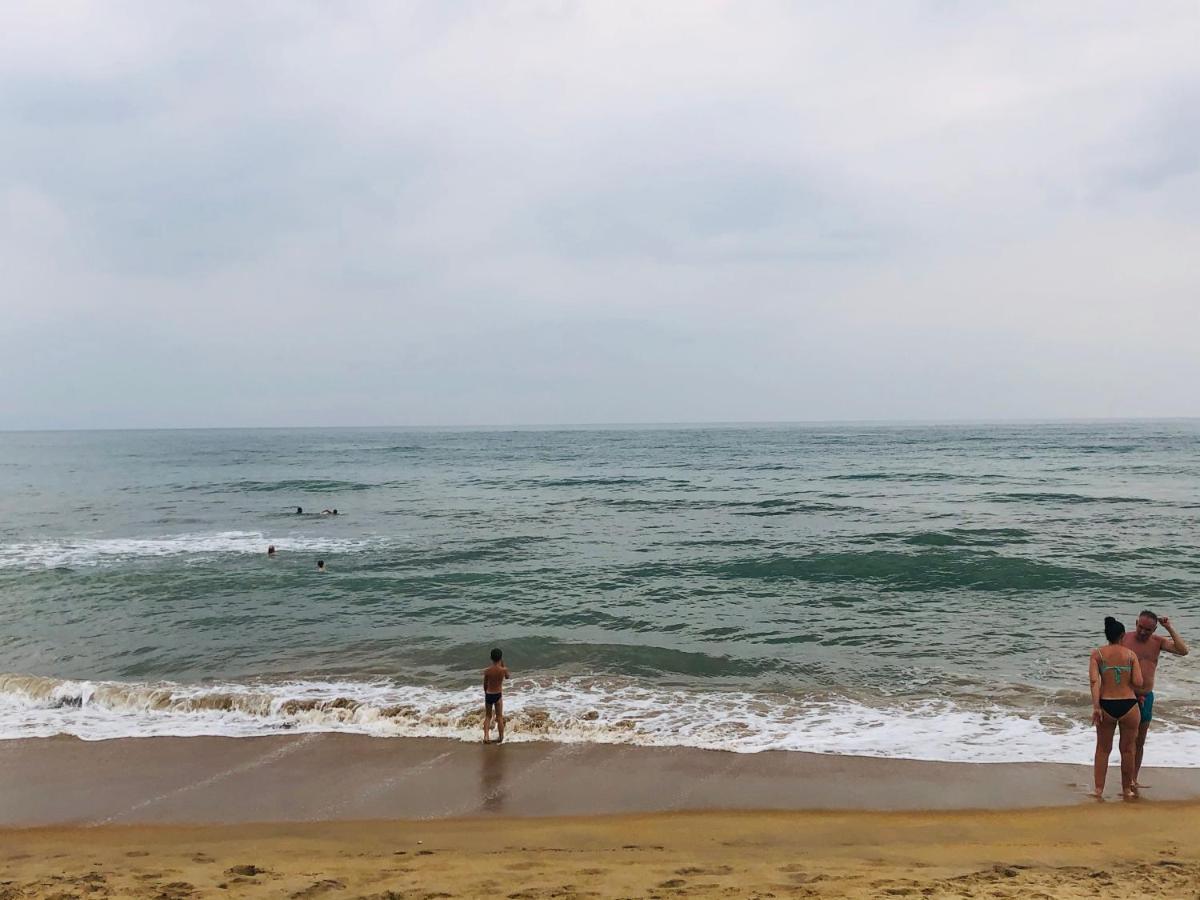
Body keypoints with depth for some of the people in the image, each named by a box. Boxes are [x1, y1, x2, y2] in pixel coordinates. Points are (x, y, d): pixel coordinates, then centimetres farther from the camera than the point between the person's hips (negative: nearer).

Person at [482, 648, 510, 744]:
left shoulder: (487, 670, -12)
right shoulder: (503, 669, -16)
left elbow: (485, 685, 0)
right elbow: (507, 676, 8)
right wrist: (503, 664, 6)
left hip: (488, 695, 1)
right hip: (498, 695, -1)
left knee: (487, 716, 16)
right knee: (499, 717, 13)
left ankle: (486, 736, 4)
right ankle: (500, 738, 20)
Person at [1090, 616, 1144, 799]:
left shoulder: (1097, 654, 1)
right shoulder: (1131, 654, 2)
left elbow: (1094, 680, -11)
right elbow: (1138, 683, -6)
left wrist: (1096, 706, -13)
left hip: (1106, 706, 0)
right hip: (1129, 705, 0)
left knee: (1103, 749, 15)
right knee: (1127, 750, 16)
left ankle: (1099, 790, 16)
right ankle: (1127, 789, 26)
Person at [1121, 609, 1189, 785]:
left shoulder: (1157, 642, 5)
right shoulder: (1124, 639, -5)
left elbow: (1183, 651, -8)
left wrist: (1169, 628, -11)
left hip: (1147, 697, 4)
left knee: (1140, 742, 12)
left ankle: (1134, 780, 22)